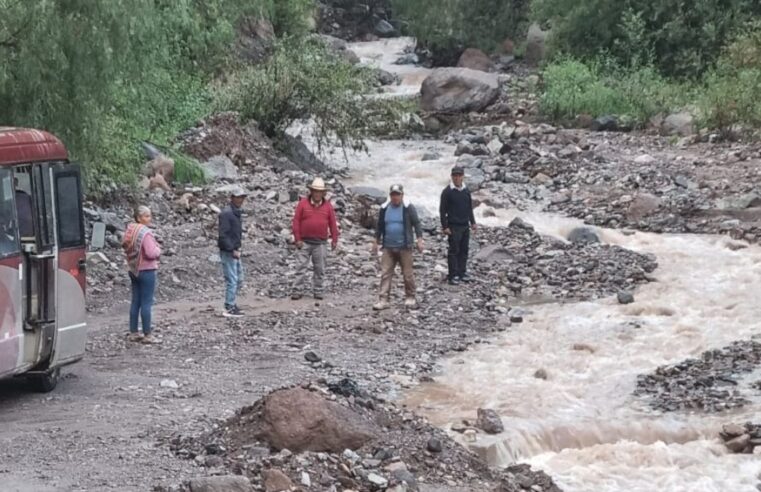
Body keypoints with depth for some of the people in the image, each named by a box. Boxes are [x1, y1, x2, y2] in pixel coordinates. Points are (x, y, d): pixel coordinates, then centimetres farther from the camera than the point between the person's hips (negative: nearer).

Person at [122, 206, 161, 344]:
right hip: (146, 270, -8)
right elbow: (151, 253, -26)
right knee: (146, 303, -3)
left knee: (135, 302, 13)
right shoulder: (145, 233, -19)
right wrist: (158, 250, -5)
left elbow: (126, 247, 14)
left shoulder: (130, 230, 6)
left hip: (134, 270, 8)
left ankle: (133, 333, 18)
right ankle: (147, 335, 1)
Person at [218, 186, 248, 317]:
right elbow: (223, 235, -22)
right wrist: (232, 250, -22)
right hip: (228, 252, -10)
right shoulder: (226, 213, -16)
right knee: (232, 281, -8)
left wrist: (237, 248, 13)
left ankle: (232, 304, 24)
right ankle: (229, 309, -4)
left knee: (239, 280, 15)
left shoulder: (236, 213, 14)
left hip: (235, 251, 10)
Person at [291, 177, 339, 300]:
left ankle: (318, 291, 13)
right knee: (302, 267, -2)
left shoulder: (328, 206, 6)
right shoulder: (303, 203, 0)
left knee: (319, 269, 5)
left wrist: (334, 239, 4)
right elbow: (296, 222, -1)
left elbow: (333, 224, 7)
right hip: (305, 242, -2)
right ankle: (296, 291, -1)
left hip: (320, 243, 2)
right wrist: (297, 239, -6)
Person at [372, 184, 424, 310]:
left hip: (404, 247, -3)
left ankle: (410, 298, 16)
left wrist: (419, 239, -11)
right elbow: (380, 226, 16)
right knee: (385, 274, -2)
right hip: (388, 247, 3)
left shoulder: (408, 208, -3)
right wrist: (376, 242, 16)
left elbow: (416, 224, -3)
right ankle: (383, 300, -2)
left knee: (408, 274, 3)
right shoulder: (384, 209, 8)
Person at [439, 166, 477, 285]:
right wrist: (445, 226, -12)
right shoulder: (447, 192, -8)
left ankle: (462, 273, 18)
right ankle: (453, 275, 0)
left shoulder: (466, 190, 9)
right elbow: (442, 210, -8)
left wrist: (472, 222, 15)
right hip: (454, 227, -6)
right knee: (454, 251, -4)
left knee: (464, 251, 9)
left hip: (465, 226, 6)